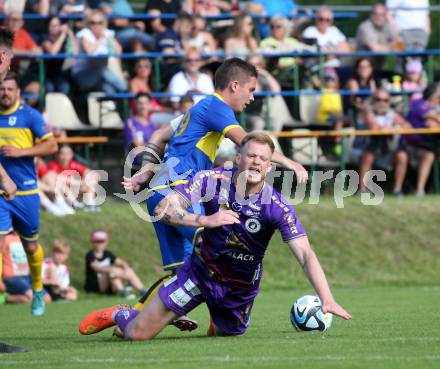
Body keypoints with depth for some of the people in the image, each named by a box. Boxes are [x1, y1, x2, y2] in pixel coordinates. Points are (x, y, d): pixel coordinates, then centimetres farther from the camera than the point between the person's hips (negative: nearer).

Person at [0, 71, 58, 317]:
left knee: (31, 246, 12)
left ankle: (38, 291, 35)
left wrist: (20, 152, -18)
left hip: (26, 191, -1)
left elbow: (52, 145, -8)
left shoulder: (30, 115, -3)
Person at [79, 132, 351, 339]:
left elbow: (306, 255, -27)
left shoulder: (278, 207, -23)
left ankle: (217, 322, 54)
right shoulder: (212, 180, -20)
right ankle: (118, 315, 32)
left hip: (240, 287, 1)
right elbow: (163, 209, -25)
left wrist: (327, 299, -40)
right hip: (200, 273, -1)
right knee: (137, 334, -4)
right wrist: (204, 220, -40)